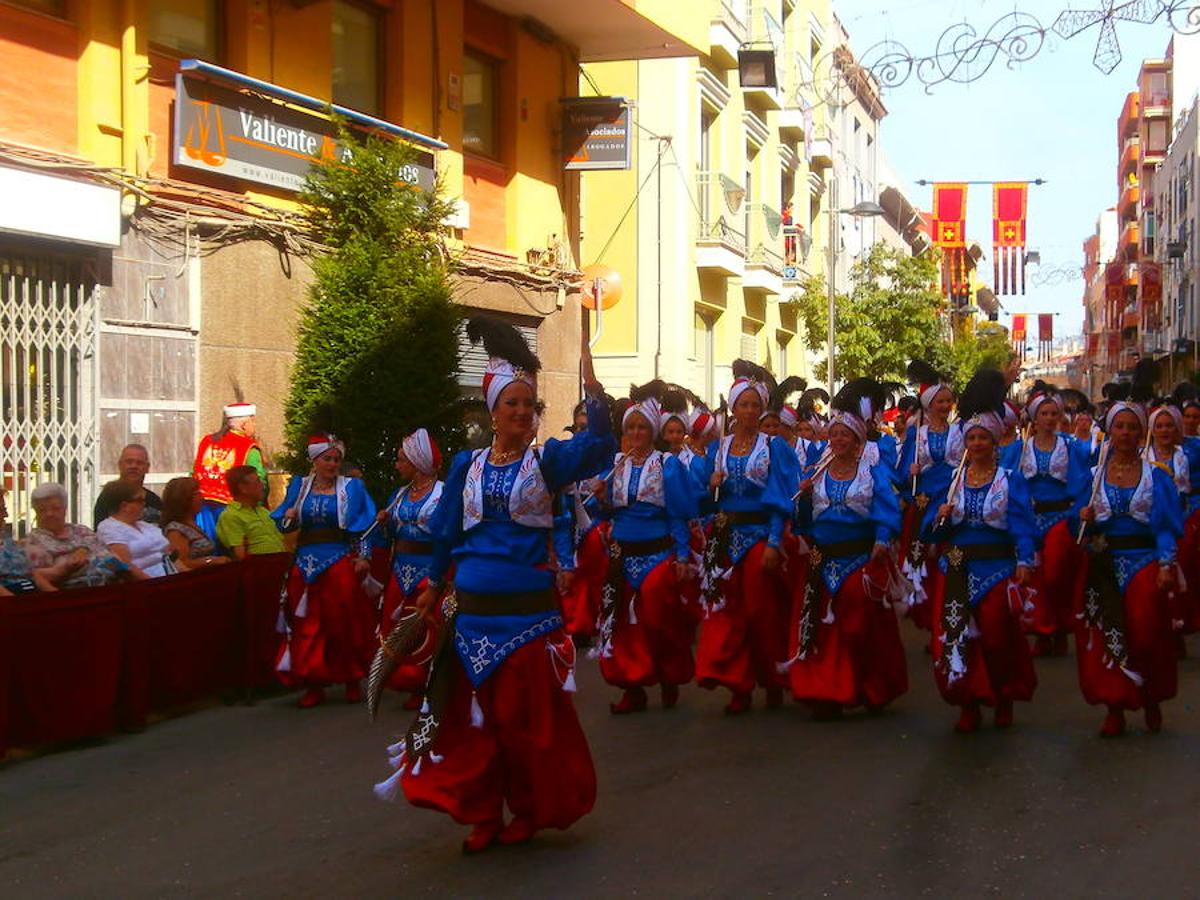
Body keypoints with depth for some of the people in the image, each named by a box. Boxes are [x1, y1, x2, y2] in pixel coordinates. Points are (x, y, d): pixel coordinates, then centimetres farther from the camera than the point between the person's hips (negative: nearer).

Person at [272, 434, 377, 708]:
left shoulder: (351, 487, 4)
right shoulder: (299, 486, 11)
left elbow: (365, 524, 2)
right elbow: (281, 523, 15)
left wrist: (363, 556, -9)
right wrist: (288, 518, -8)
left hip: (341, 560, -2)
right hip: (306, 563, 2)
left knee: (344, 622, 0)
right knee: (308, 626, 0)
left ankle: (352, 681, 12)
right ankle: (314, 684, 7)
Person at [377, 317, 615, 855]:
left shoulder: (547, 460, 0)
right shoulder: (467, 465, 8)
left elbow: (599, 447, -18)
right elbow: (447, 530, 14)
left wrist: (591, 386, -27)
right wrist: (433, 585, 13)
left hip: (528, 610, -3)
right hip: (473, 609, 3)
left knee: (528, 714, 2)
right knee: (473, 714, 6)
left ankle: (532, 809, 19)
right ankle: (482, 813, 18)